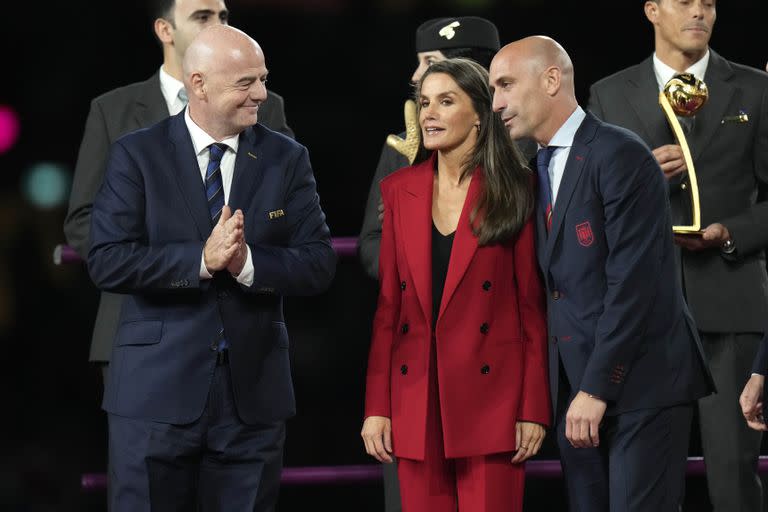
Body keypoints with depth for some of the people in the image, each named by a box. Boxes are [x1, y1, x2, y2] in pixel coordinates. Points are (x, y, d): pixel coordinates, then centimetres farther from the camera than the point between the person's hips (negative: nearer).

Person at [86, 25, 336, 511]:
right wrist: (201, 259, -21)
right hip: (157, 392, -2)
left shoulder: (287, 159, 6)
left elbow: (319, 265, 0)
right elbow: (107, 262, -10)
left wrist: (248, 262, -19)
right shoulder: (137, 155, -1)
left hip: (253, 393, 2)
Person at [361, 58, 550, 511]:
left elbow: (532, 305, -2)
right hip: (416, 400, 3)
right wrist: (377, 406, 3)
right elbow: (388, 304, 8)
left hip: (489, 398, -3)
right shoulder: (400, 190, 8)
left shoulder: (514, 191, -1)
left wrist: (534, 408, -7)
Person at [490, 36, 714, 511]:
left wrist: (597, 387, -17)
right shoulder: (539, 169, 16)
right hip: (576, 385, 8)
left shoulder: (619, 155, -10)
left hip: (641, 381, -8)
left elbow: (633, 280, -16)